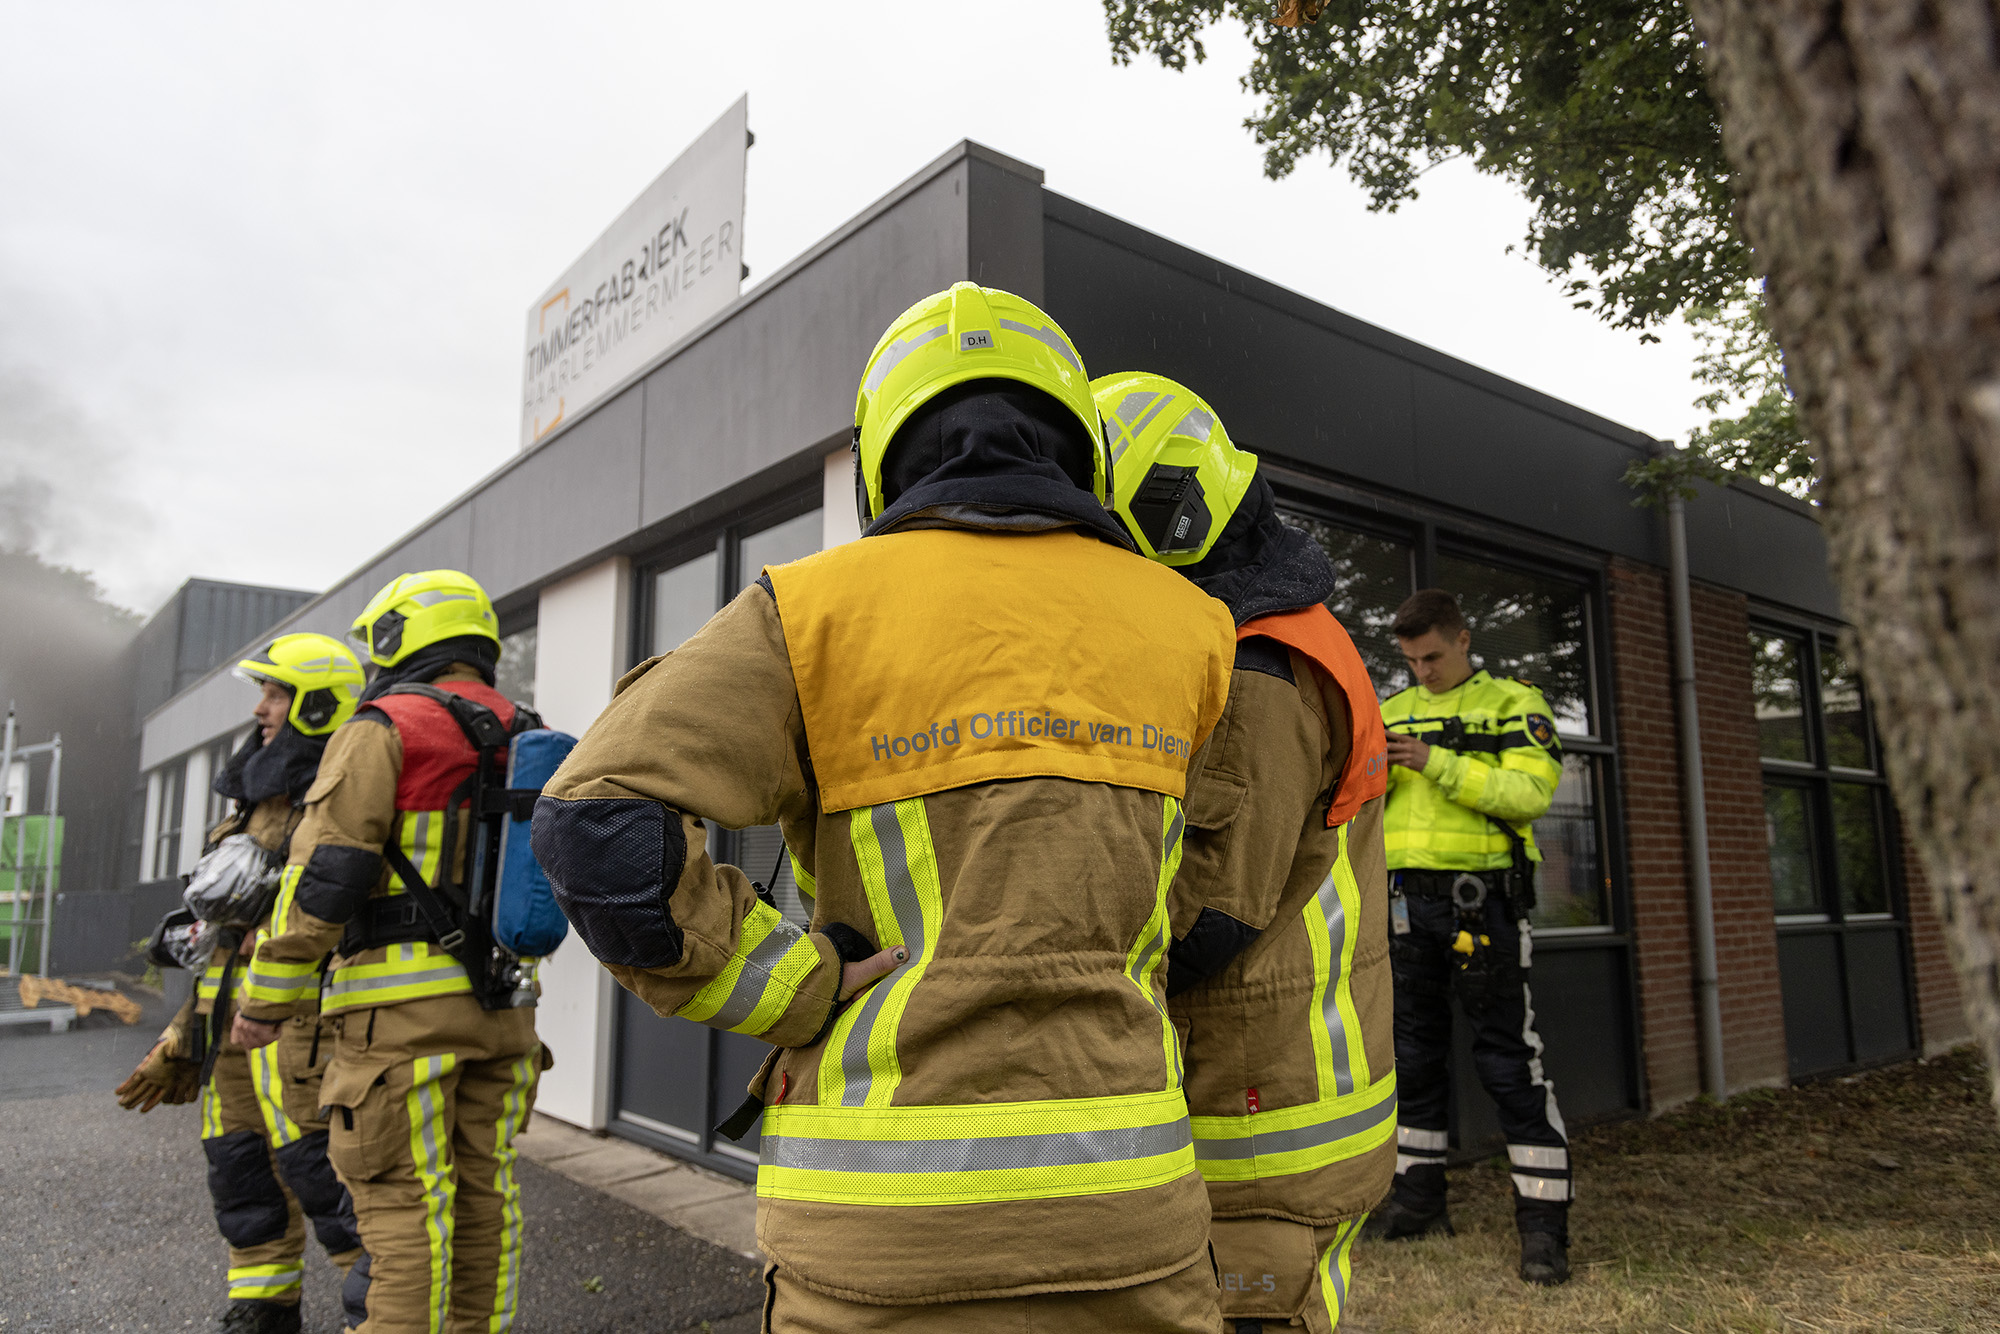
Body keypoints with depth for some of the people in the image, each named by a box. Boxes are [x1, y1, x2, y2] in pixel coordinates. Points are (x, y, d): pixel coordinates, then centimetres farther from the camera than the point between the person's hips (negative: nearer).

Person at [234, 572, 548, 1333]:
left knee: (404, 1198, -2)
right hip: (502, 999, 7)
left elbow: (325, 875, -12)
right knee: (485, 1191, 12)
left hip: (403, 1001, -6)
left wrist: (268, 997, -5)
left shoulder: (385, 730, -6)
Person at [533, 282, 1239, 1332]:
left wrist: (799, 997, -7)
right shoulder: (1187, 626, 4)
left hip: (883, 1228, -1)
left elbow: (595, 824, -14)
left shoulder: (821, 613, -6)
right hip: (1115, 1200, 2)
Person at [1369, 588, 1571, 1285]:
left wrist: (1438, 764, -21)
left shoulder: (1513, 703, 2)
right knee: (1413, 1053, 12)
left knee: (1508, 1058, -4)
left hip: (1478, 896, -5)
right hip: (1405, 899, 5)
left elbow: (1530, 793, -13)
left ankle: (1543, 1222, 3)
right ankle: (1419, 1195, 24)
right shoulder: (1393, 711, 15)